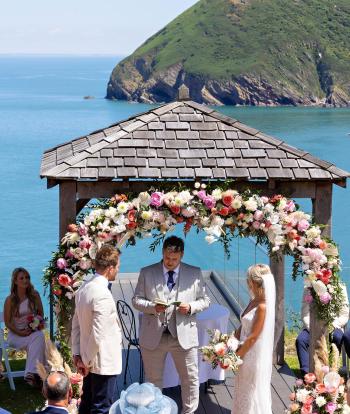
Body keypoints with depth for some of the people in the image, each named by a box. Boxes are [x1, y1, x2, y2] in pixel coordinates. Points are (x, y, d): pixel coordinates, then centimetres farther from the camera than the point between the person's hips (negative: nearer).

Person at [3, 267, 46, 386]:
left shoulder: (34, 295, 4)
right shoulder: (10, 300, -5)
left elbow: (41, 314, 13)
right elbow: (7, 322, -3)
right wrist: (21, 333, -16)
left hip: (33, 331, 3)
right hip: (15, 334, -3)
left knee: (40, 336, -33)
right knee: (35, 339, -33)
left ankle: (31, 374, -40)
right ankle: (35, 371, -36)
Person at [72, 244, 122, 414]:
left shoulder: (83, 288, 3)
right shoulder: (103, 295, -24)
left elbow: (76, 325, 8)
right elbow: (97, 335, -24)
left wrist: (77, 355, 10)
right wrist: (87, 361, -13)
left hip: (90, 361, 9)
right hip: (104, 363, -9)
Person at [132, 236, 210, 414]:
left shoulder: (195, 274, 3)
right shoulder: (146, 273, 2)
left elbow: (205, 300, 7)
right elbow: (136, 300, 3)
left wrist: (191, 307, -14)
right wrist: (152, 306, -17)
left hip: (184, 335, 0)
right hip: (153, 336, 0)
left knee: (190, 379, 7)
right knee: (153, 379, 12)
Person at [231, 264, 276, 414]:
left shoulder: (262, 307, -23)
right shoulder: (253, 302, 3)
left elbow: (253, 337, -21)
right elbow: (242, 327, 10)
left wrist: (235, 356, -15)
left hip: (254, 357, -8)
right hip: (246, 354, 8)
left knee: (252, 392, 7)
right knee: (244, 391, 19)